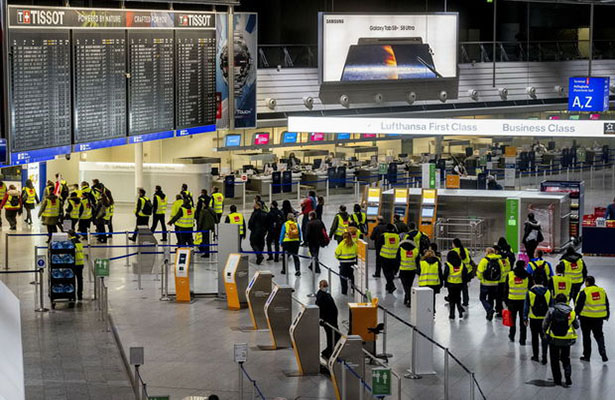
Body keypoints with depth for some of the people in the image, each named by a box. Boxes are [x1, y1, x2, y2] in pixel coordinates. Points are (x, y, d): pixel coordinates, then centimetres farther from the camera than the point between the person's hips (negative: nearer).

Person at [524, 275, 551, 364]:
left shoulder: (530, 292, -7)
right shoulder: (547, 292, -1)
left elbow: (526, 306, -4)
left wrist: (525, 318, 3)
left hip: (534, 318, -1)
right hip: (545, 318, 1)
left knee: (535, 337, 12)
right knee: (544, 337, 5)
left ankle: (535, 356, 19)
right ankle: (544, 356, -5)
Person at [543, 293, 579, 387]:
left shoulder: (552, 310, -7)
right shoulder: (571, 312, -2)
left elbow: (545, 324, -6)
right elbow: (576, 326, 7)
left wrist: (545, 332, 14)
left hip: (554, 339, -2)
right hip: (566, 341, 2)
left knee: (554, 360, 13)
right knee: (566, 360, 13)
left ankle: (557, 379, 14)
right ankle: (568, 378, -6)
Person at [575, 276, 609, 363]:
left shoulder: (584, 292, -13)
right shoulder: (602, 291, 4)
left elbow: (578, 305, -10)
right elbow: (606, 304, 12)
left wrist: (576, 313, 7)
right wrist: (606, 316, 23)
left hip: (587, 318, -4)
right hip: (599, 318, 4)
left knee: (586, 337, 8)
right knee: (599, 335, 16)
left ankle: (587, 356, 15)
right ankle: (603, 352, 1)